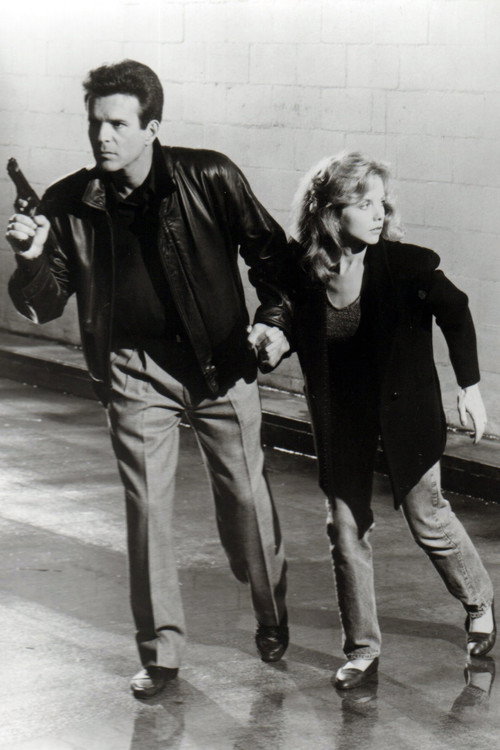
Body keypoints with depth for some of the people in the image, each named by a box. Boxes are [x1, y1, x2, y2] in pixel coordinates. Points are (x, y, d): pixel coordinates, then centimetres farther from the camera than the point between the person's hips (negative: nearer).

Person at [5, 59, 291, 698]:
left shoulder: (209, 179, -13)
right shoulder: (69, 205, -8)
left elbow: (269, 249, 1)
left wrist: (275, 320, -11)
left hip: (220, 361, -1)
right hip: (136, 369, 1)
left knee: (245, 497, 6)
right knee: (146, 507, 0)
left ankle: (272, 617, 32)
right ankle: (159, 652, 14)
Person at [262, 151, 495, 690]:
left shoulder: (406, 265, -21)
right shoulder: (301, 271, -15)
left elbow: (455, 314, -7)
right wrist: (271, 338, -9)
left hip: (403, 408, -2)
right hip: (340, 415, 2)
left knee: (426, 517, 7)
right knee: (345, 527, 4)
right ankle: (361, 647, 19)